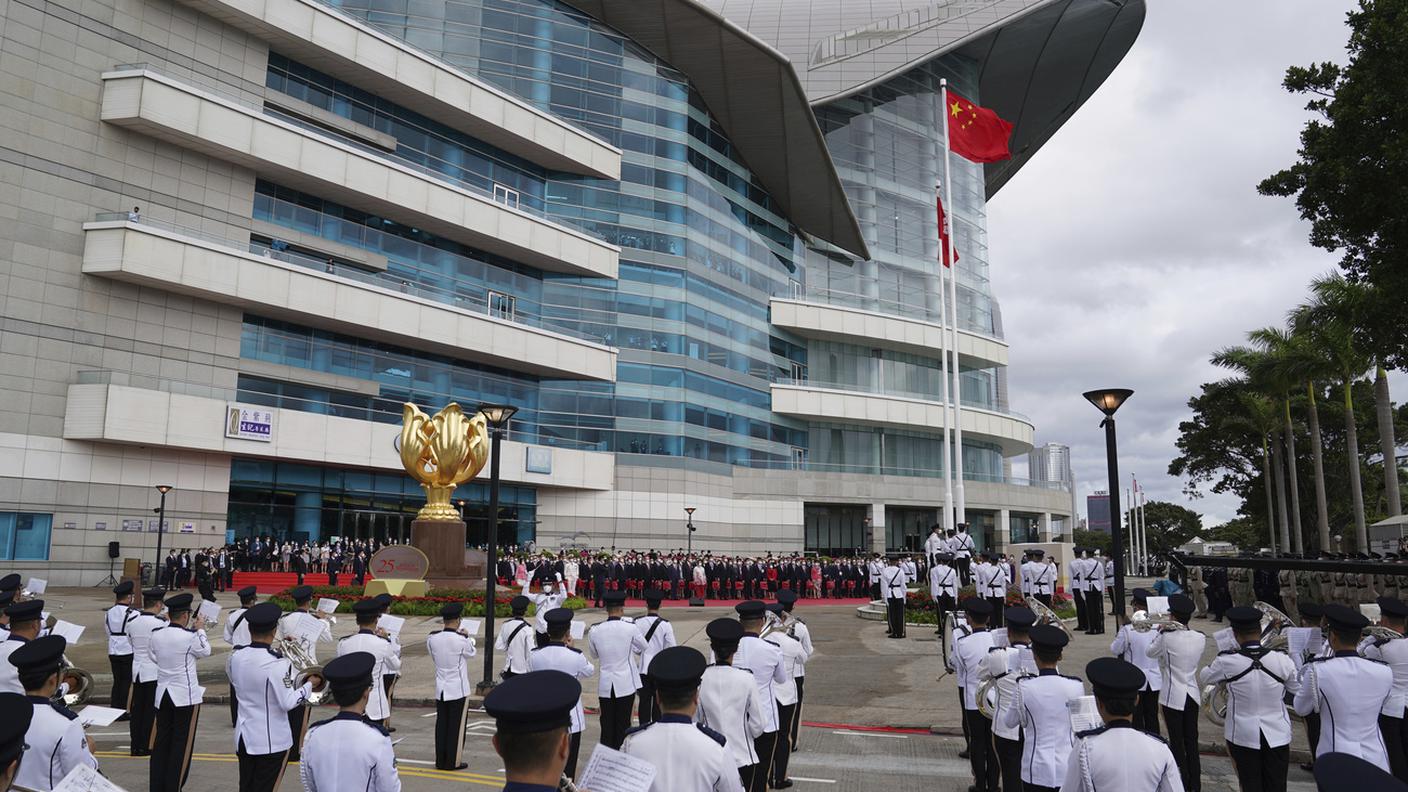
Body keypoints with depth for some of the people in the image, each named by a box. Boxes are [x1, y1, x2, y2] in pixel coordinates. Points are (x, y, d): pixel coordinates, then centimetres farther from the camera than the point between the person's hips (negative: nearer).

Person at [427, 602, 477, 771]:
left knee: (441, 724, 13)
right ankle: (453, 762, 11)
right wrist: (467, 637, 17)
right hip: (458, 688, -5)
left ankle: (440, 761, 20)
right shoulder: (460, 640, -19)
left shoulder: (432, 638, -5)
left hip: (440, 689, 5)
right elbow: (471, 653, 1)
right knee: (456, 726, 6)